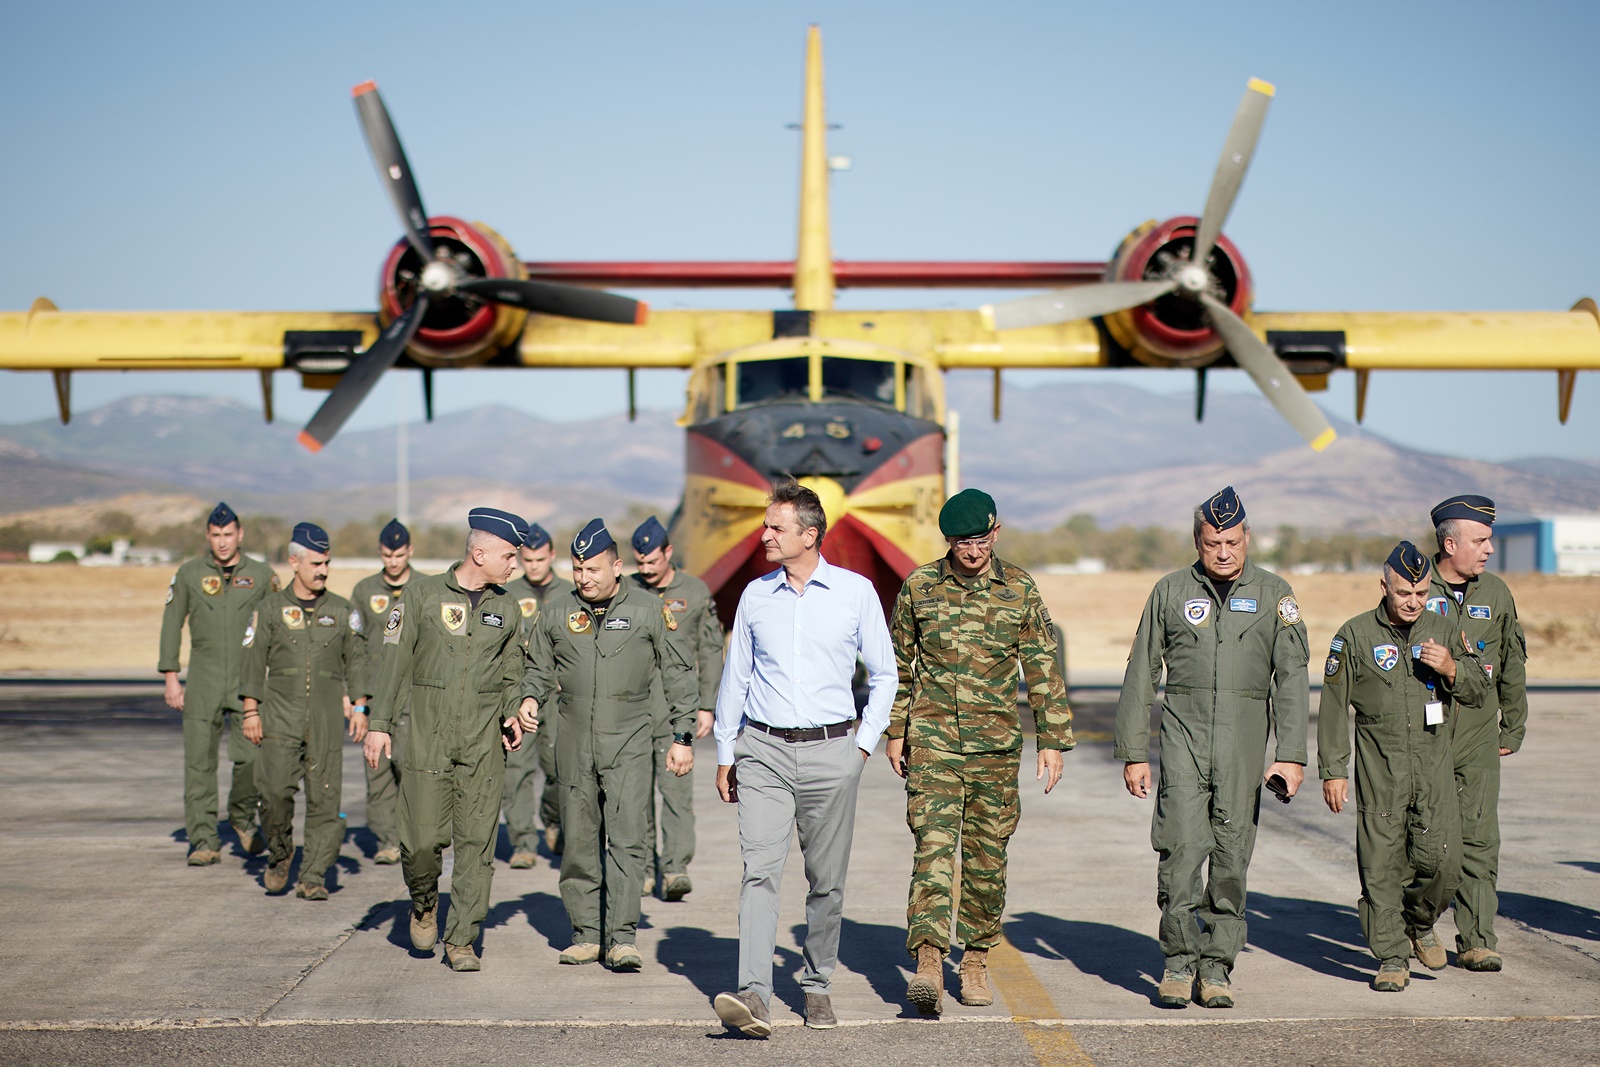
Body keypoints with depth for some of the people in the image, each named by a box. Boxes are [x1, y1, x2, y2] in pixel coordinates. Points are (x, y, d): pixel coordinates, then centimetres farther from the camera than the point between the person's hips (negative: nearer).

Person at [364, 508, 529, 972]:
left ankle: (462, 939, 7)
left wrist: (511, 713, 1)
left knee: (476, 841, -2)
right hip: (427, 731, -3)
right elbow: (395, 660, 1)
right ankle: (424, 901, 26)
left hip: (483, 739, 3)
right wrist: (379, 723, -3)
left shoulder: (506, 607, 10)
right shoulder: (423, 594, 0)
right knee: (422, 837, -6)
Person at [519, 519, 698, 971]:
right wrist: (530, 699, -3)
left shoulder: (649, 612, 3)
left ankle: (623, 937, -11)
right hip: (574, 742, 3)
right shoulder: (555, 614, 9)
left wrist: (683, 737, 3)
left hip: (628, 739, -3)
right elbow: (538, 667, 19)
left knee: (626, 838, -11)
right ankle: (585, 934, 14)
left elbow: (678, 676, 7)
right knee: (578, 841, 5)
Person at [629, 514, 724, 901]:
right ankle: (640, 866, 16)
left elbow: (710, 652, 8)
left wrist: (707, 707, 3)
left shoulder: (696, 592, 5)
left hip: (676, 706, -2)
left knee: (676, 786, -11)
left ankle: (675, 868, -12)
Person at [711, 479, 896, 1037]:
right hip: (763, 750, 1)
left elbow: (883, 675, 10)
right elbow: (735, 677, 15)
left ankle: (817, 985, 24)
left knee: (827, 881, 7)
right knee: (760, 871, -13)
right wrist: (724, 754, 13)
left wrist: (864, 744, 4)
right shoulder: (755, 595, 7)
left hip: (829, 753, -1)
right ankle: (754, 997, -21)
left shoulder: (856, 592, 1)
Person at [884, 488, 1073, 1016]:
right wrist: (894, 731, 12)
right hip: (933, 739, -1)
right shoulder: (919, 586, 2)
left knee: (987, 855, 7)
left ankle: (976, 958, 21)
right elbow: (898, 662, 12)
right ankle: (928, 963, -21)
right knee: (933, 844, -14)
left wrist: (1053, 741, 3)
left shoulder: (1020, 590, 2)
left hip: (997, 743, 1)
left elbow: (1043, 670, 6)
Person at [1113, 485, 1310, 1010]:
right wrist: (1133, 752, 4)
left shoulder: (1274, 594, 5)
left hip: (1245, 734, 1)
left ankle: (1215, 967, 11)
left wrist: (1291, 754, -9)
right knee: (1181, 843, -13)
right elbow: (1141, 675, 9)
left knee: (1232, 852, 2)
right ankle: (1180, 959, -2)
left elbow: (1291, 677, 0)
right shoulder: (1170, 592, 7)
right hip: (1184, 729, 0)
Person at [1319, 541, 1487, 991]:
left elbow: (1478, 690, 15)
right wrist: (1332, 771, -2)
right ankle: (1392, 957, 8)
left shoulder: (1442, 632, 10)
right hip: (1379, 772, -2)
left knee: (1442, 860, -5)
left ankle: (1420, 924, 24)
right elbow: (1333, 706, 2)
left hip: (1435, 768, 2)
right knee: (1381, 865, -3)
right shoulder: (1355, 635, 1)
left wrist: (1452, 670, -8)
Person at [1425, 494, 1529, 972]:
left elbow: (1513, 666, 17)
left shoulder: (1495, 593, 8)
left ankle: (1476, 940, 1)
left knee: (1479, 838, -4)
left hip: (1478, 737, 2)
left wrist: (1512, 730, 15)